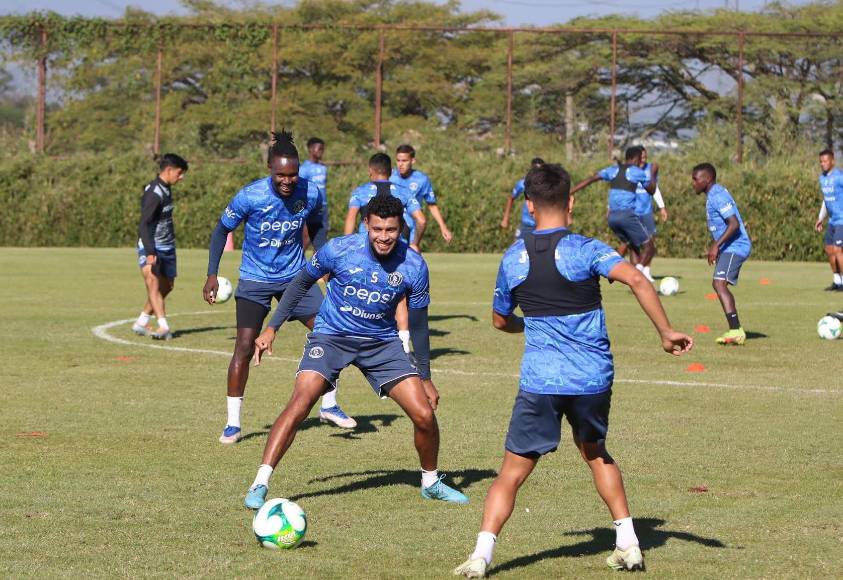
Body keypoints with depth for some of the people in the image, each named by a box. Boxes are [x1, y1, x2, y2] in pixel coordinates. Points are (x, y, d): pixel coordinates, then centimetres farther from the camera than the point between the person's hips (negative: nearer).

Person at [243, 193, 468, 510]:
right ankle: (259, 485, -18)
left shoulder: (413, 265, -14)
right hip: (331, 337, -2)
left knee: (424, 414, -7)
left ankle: (431, 482, 21)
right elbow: (302, 282, 0)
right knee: (299, 403, -24)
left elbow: (418, 323, 0)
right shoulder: (339, 249, -19)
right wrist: (272, 327, -3)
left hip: (382, 342, 2)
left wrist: (425, 377, 5)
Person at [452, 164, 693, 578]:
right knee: (595, 452, 25)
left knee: (512, 471, 4)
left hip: (540, 381, 0)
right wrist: (666, 333, -17)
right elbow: (637, 281, -22)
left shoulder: (513, 258, 3)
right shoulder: (586, 250, -7)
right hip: (594, 379, 0)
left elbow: (500, 321, 16)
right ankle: (628, 544, 21)